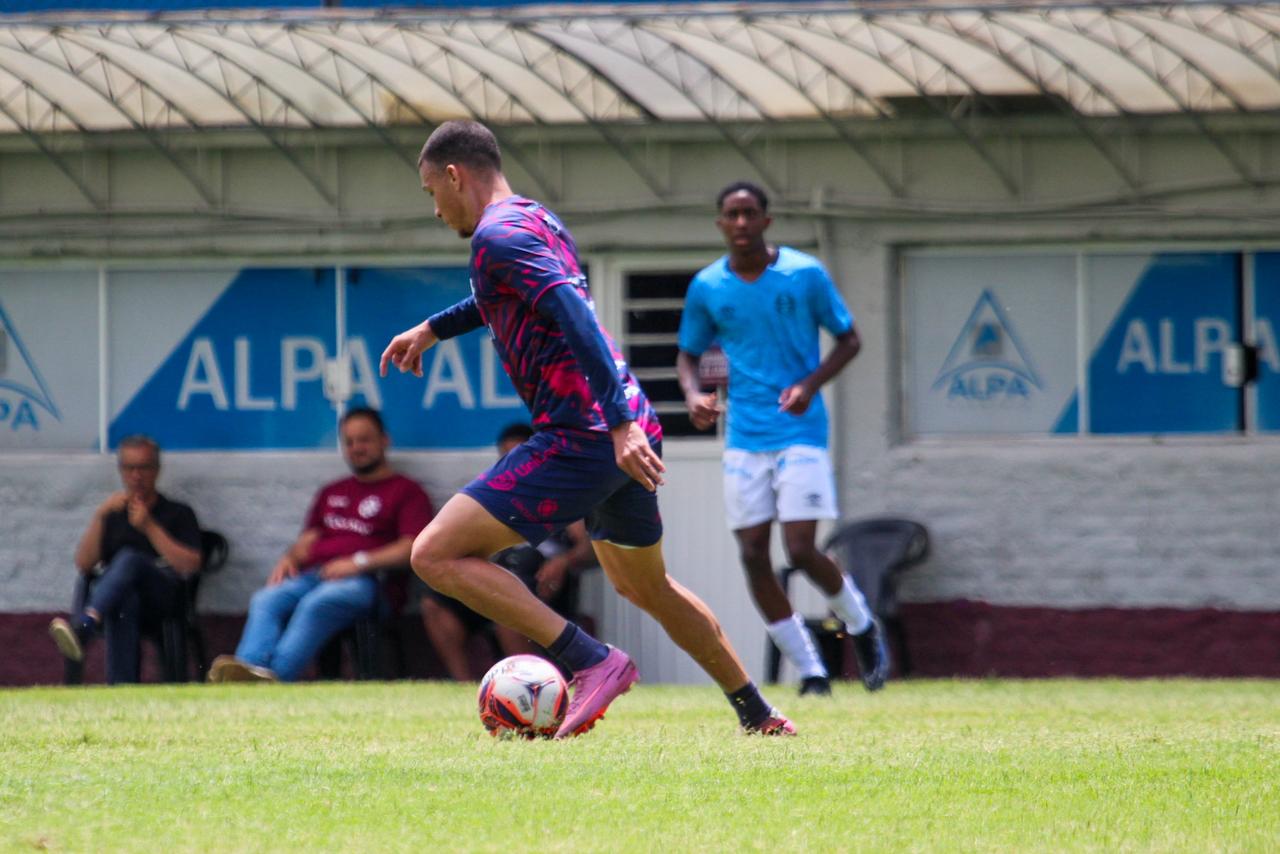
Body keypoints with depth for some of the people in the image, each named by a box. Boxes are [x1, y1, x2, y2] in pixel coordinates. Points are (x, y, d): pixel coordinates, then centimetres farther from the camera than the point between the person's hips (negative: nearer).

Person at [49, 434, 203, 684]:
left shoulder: (178, 514, 20)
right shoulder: (113, 516, 28)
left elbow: (190, 566, 4)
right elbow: (83, 564, 15)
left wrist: (149, 527, -3)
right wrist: (99, 516, 4)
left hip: (163, 596, -2)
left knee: (129, 559, -36)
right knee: (124, 601, -40)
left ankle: (82, 626, -62)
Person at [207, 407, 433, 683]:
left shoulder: (406, 491, 13)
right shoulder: (331, 493, 34)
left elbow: (412, 549, -1)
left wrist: (360, 562, -13)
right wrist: (290, 558, 6)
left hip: (364, 581, -6)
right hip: (312, 575, 6)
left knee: (316, 605, -37)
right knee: (265, 600, -27)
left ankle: (275, 675, -57)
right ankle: (248, 669, -52)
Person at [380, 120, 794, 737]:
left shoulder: (497, 235, -10)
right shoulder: (539, 220, 18)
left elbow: (574, 315, -23)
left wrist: (618, 424, -30)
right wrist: (432, 329, 45)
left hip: (580, 442, -10)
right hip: (632, 431, 10)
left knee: (437, 555, -11)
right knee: (644, 586, 28)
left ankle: (592, 662, -17)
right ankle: (759, 716, 33)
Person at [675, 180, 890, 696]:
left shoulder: (804, 275, -4)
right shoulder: (707, 287, 4)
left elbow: (849, 340, 3)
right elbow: (688, 353, 14)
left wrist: (810, 384, -14)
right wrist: (693, 393, -8)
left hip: (800, 431, -3)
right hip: (744, 436, 4)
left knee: (801, 549, -12)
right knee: (753, 554, -2)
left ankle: (862, 627, 17)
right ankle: (810, 671, 9)